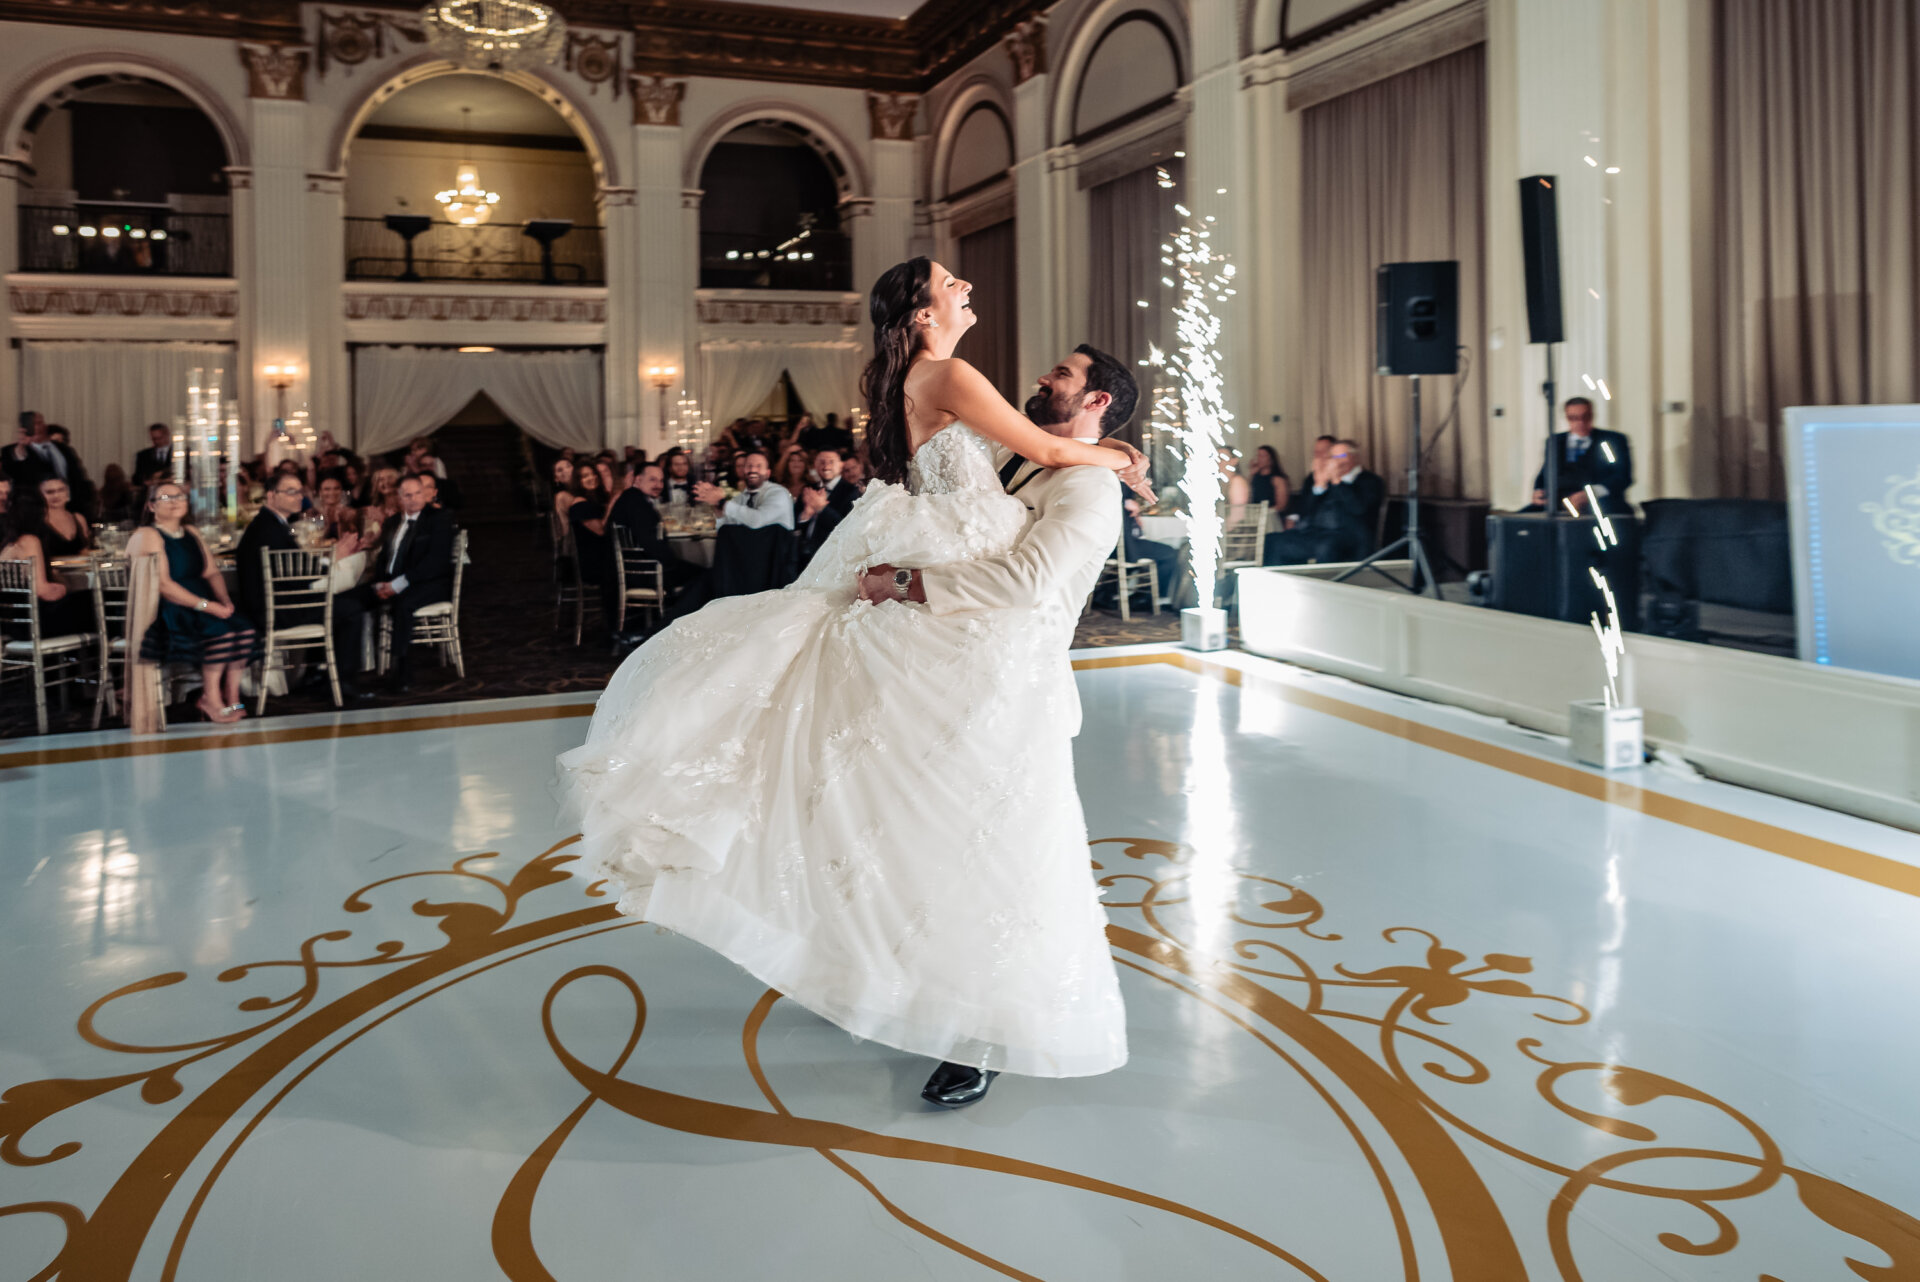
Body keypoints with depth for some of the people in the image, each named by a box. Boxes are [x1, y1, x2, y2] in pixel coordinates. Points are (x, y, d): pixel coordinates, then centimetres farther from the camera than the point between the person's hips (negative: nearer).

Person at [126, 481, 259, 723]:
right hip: (163, 613, -7)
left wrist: (224, 599, -7)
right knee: (219, 629, -30)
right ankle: (211, 699, -18)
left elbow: (212, 572, 15)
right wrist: (205, 605, -23)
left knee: (244, 629, -19)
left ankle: (232, 700, -14)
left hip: (198, 604, 7)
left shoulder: (191, 533, 20)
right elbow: (162, 585, -15)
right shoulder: (147, 536, -5)